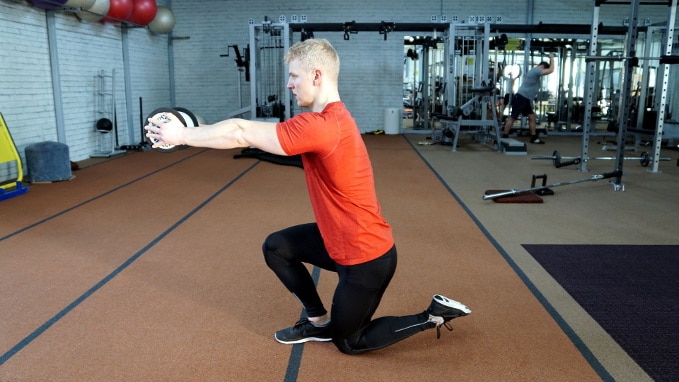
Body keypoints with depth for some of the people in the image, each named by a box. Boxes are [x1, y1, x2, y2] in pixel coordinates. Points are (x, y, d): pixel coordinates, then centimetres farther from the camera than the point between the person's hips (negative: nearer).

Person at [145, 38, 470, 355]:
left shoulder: (320, 126, -29)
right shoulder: (330, 117, 3)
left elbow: (243, 135, -25)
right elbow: (250, 126, 4)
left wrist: (181, 135, -13)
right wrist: (188, 129, 0)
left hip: (367, 256, -9)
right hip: (343, 240, 9)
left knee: (348, 342, 13)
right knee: (275, 247, 15)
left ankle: (433, 316, 19)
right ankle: (319, 321, 27)